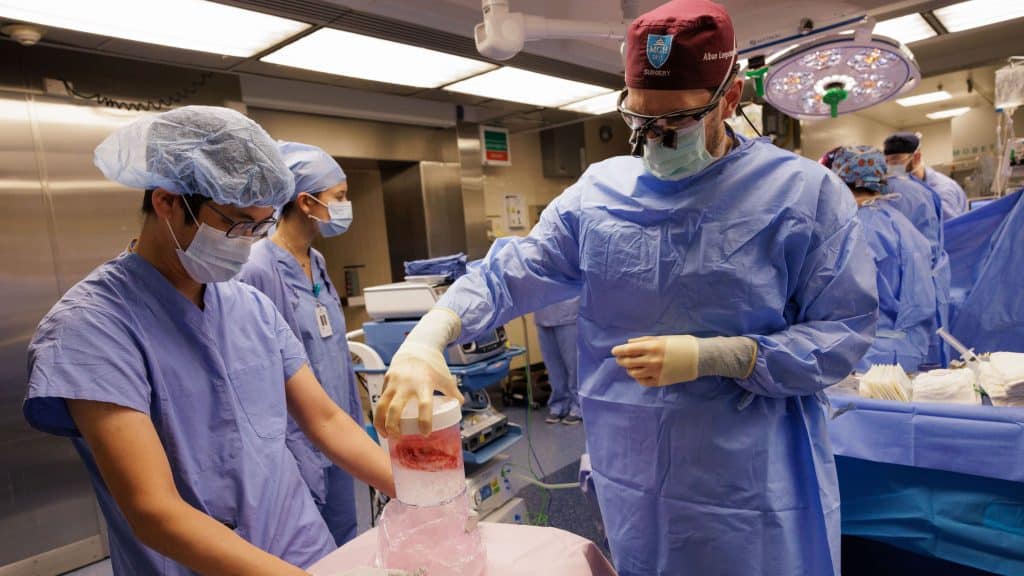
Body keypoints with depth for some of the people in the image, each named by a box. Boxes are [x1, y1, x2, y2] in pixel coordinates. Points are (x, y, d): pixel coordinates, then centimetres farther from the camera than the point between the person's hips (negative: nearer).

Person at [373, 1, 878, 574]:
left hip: (753, 483, -2)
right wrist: (425, 340, -20)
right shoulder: (598, 192, -1)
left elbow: (845, 332, -8)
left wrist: (710, 357, -21)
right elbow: (510, 274, -4)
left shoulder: (805, 193, -9)